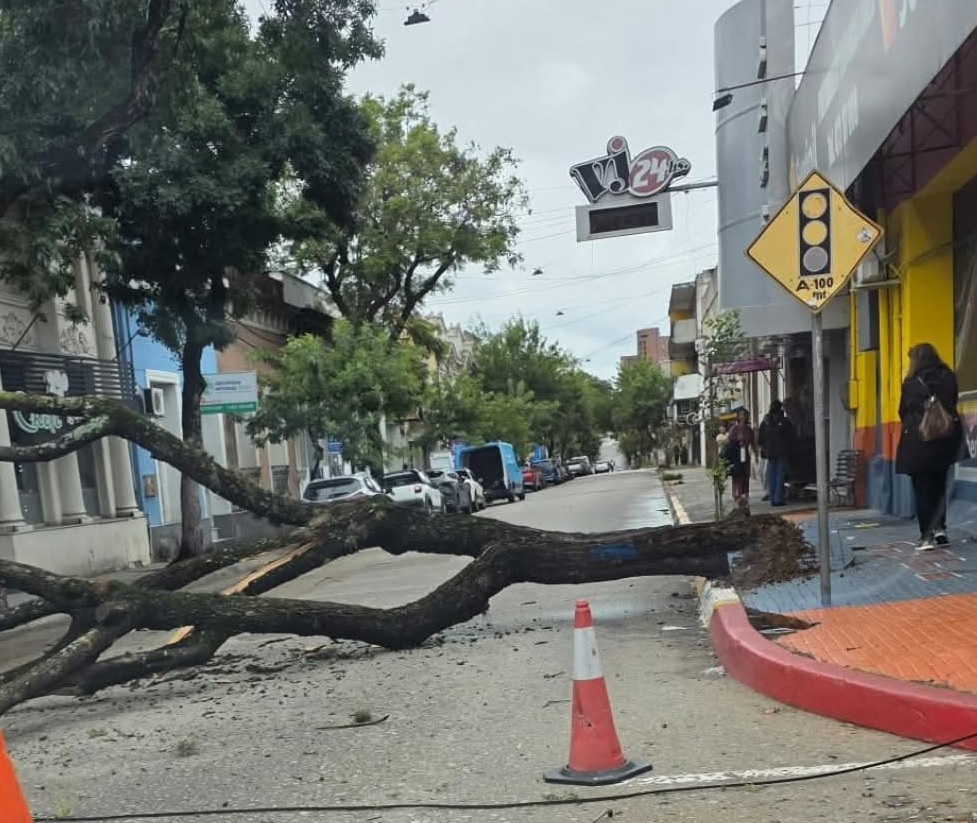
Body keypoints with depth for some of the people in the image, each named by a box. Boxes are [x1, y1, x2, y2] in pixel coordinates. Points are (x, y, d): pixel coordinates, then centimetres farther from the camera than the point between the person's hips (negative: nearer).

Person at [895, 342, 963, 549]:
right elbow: (952, 405, 10)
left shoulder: (911, 383, -5)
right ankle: (939, 528, 10)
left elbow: (903, 412, 1)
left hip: (918, 439, -3)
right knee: (938, 485, 17)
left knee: (922, 488, 2)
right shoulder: (949, 377, 4)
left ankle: (927, 536, 0)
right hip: (945, 438, 4)